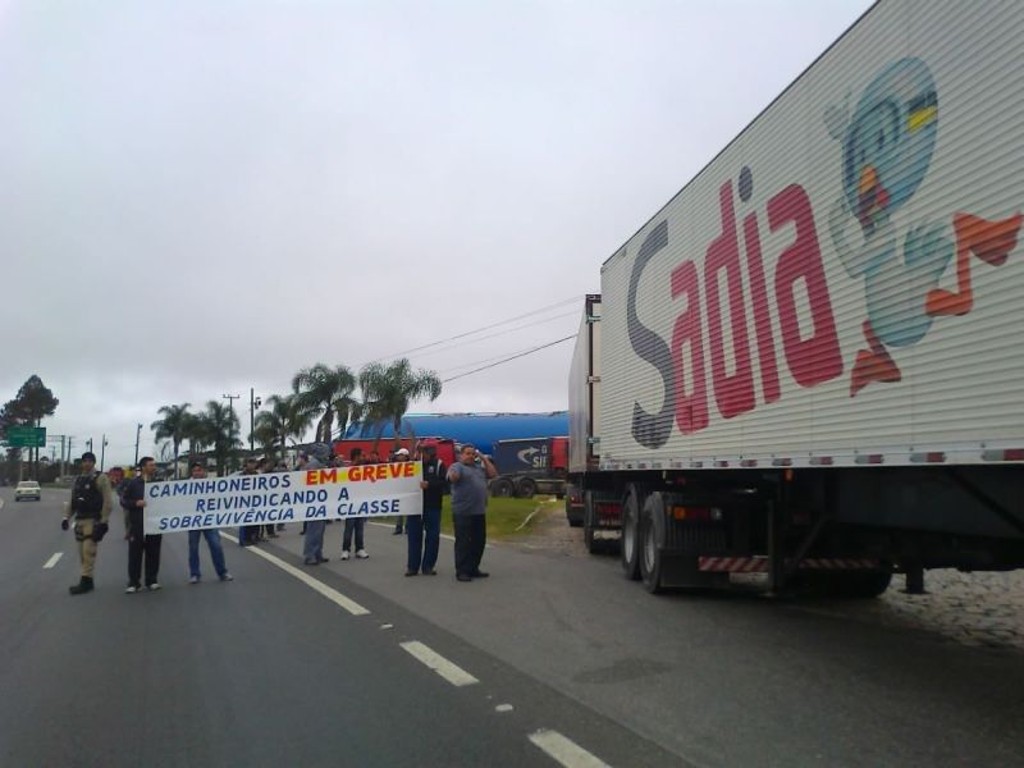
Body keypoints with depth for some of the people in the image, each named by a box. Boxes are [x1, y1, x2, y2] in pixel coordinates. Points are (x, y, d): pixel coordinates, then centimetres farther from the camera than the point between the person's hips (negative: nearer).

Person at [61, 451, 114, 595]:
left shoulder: (101, 478, -7)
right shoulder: (78, 480, 15)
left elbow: (107, 502, -13)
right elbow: (72, 501, 19)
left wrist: (104, 522, -17)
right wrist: (66, 517, 8)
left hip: (93, 521, -7)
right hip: (79, 520, 7)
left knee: (88, 551, -12)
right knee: (82, 552, 10)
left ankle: (85, 581, -9)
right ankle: (87, 580, 18)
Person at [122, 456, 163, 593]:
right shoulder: (134, 483, 1)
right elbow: (125, 501, 1)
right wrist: (136, 503, -15)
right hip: (137, 525, -2)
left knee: (153, 555, 6)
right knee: (135, 555, 0)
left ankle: (151, 581, 15)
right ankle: (133, 583, 6)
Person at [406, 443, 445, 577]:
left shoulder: (439, 464, 1)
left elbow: (443, 482, -11)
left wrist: (429, 484, -24)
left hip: (433, 506, -1)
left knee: (433, 537, 3)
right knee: (414, 537, 5)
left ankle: (428, 566, 13)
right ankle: (412, 566, 12)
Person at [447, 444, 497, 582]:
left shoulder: (479, 467, 18)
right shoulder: (457, 466, -4)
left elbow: (493, 474, 11)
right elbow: (453, 477, -22)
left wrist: (484, 458, 7)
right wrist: (453, 474, -46)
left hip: (479, 512, 7)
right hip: (462, 512, -7)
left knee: (479, 542, 12)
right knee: (463, 542, -3)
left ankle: (473, 569, 22)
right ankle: (461, 571, 1)